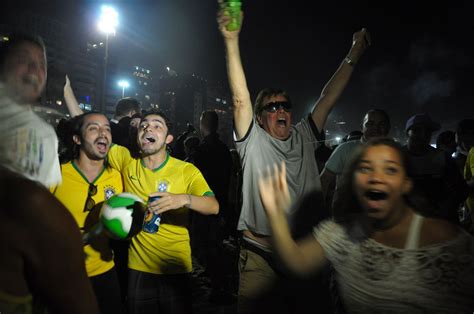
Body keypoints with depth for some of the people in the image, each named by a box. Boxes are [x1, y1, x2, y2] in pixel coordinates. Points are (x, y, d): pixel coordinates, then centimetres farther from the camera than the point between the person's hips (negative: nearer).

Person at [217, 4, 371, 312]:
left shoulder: (304, 139, 8)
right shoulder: (254, 142, -5)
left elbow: (328, 98, 6)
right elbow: (240, 99, -17)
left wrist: (354, 54, 5)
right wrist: (232, 41, -25)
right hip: (259, 254, -4)